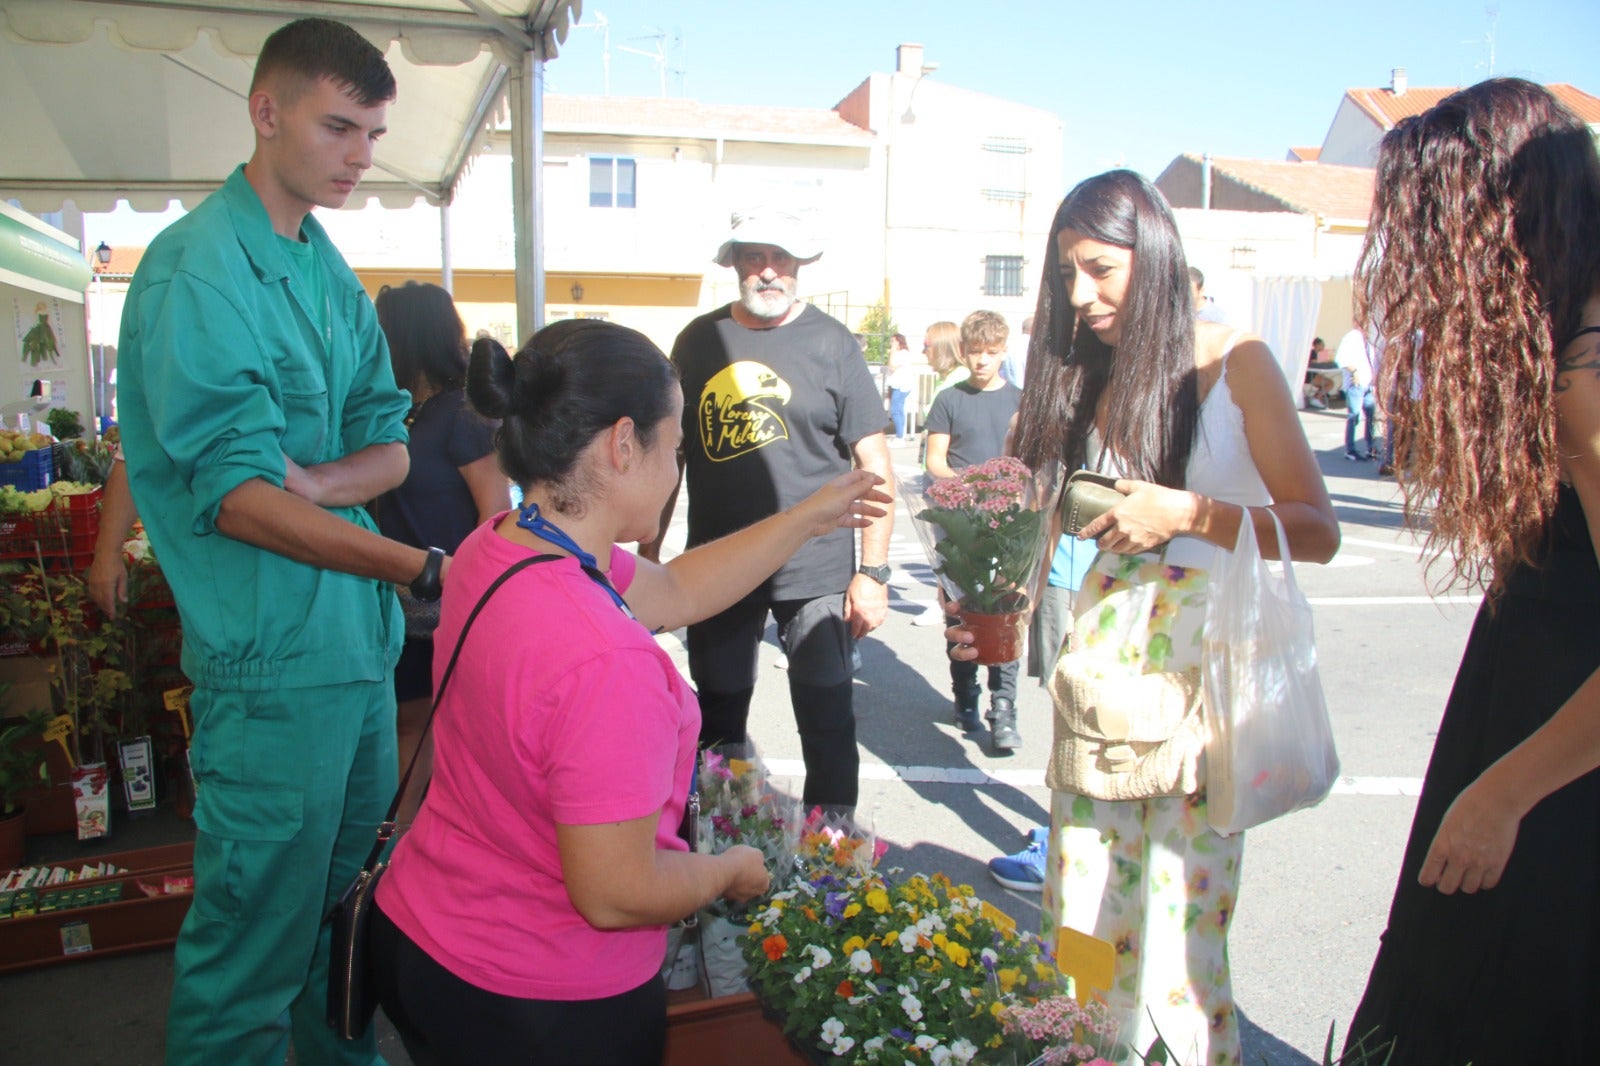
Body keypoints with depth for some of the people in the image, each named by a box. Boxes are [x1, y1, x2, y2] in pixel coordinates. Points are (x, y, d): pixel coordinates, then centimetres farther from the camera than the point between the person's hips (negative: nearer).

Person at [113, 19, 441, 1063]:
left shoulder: (334, 275, 13)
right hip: (273, 655, -8)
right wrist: (429, 570, -29)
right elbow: (237, 498, -20)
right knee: (258, 937, 4)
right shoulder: (194, 271, -13)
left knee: (347, 906, 22)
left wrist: (322, 483, -12)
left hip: (362, 638, 8)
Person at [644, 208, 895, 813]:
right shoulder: (699, 340, 6)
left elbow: (875, 464, -3)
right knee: (716, 724, 14)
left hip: (815, 572, -2)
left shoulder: (830, 342, -2)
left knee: (828, 725, 4)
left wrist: (872, 571, -9)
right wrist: (649, 554, 10)